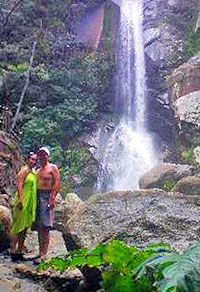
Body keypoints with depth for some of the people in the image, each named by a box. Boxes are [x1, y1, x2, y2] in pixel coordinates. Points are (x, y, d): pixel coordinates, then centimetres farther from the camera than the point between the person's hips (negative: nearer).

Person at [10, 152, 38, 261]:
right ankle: (13, 251, 2)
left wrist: (34, 204, 18)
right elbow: (19, 185, -16)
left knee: (25, 227, 11)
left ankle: (19, 252, 19)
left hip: (31, 202, 8)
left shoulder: (34, 171, 15)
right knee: (18, 226, -4)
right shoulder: (24, 170, -9)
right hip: (23, 202, -8)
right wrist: (20, 200, -23)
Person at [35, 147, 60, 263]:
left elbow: (58, 183, -10)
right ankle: (41, 252, 14)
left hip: (47, 196, -7)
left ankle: (44, 254, -7)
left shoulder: (53, 167, -1)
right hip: (38, 196, 7)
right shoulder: (38, 169, 19)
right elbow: (35, 184, 18)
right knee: (39, 226, 8)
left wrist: (53, 197, -18)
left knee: (45, 227, -9)